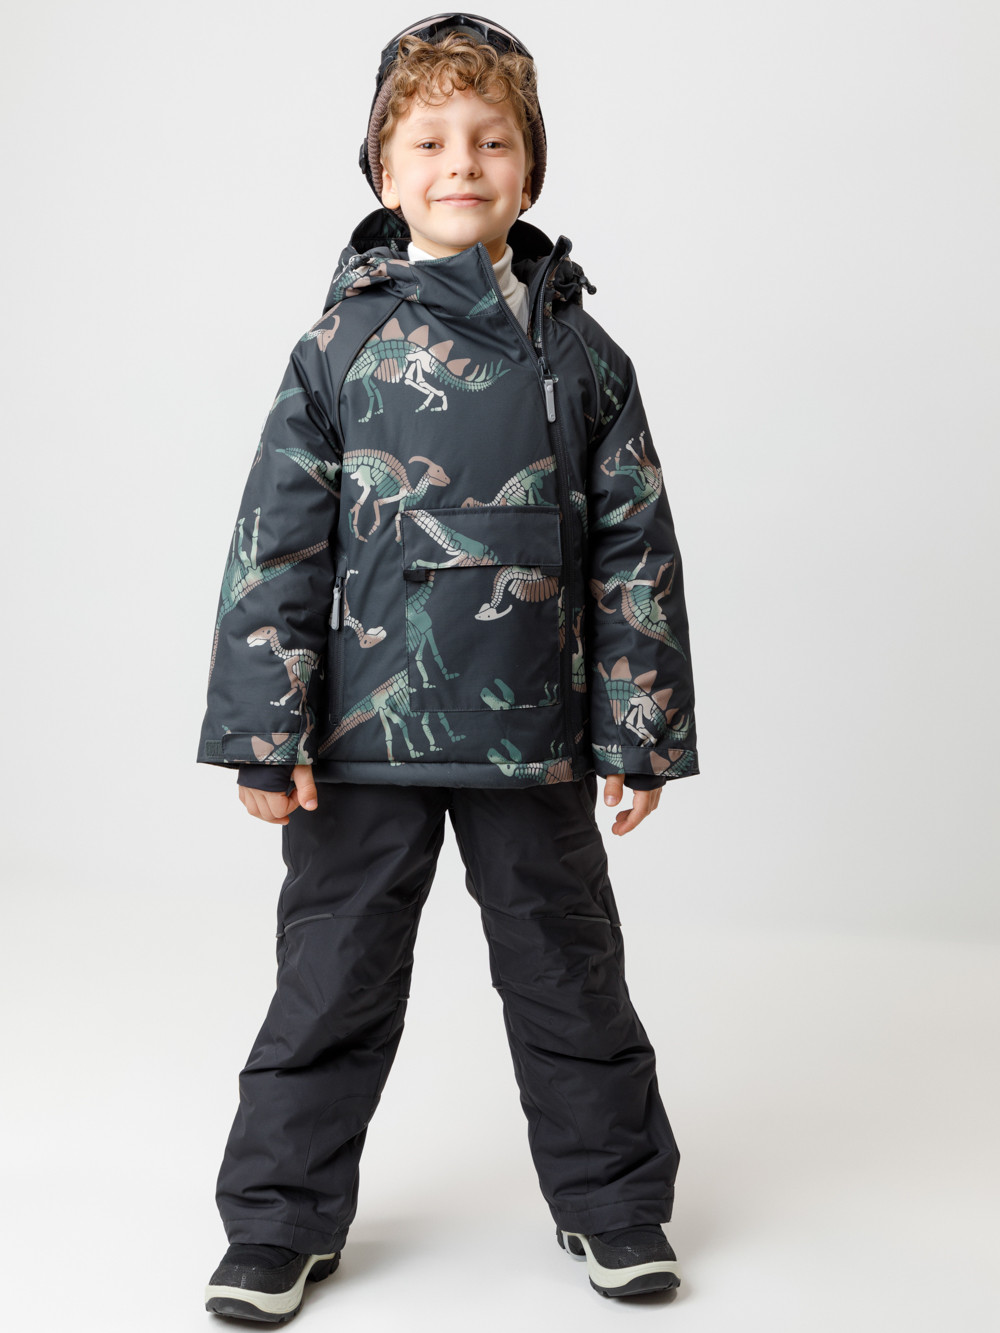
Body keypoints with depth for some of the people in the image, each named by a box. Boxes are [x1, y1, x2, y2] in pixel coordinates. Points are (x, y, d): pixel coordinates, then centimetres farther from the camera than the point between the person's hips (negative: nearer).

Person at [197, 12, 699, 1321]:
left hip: (533, 733, 1)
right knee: (334, 977, 9)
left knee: (569, 971, 13)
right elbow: (275, 544, -2)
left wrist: (641, 727, 2)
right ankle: (283, 1220, 25)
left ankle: (612, 1198, 32)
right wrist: (266, 731, -7)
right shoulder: (342, 345, 0)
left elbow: (635, 550, 5)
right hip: (366, 728, -1)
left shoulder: (579, 355, 4)